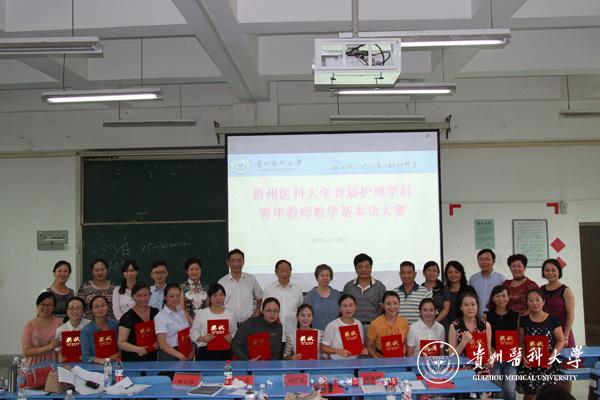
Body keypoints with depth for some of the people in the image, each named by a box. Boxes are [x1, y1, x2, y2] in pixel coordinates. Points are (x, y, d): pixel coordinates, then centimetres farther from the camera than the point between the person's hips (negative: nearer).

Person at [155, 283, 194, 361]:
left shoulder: (181, 311, 8)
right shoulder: (160, 317, -11)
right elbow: (162, 343, -17)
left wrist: (191, 350, -2)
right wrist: (179, 355, -28)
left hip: (185, 355, 6)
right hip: (169, 355, -6)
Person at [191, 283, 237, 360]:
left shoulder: (229, 315, 8)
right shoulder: (201, 313, 5)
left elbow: (234, 332, 11)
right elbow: (194, 332, 4)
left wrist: (231, 338, -11)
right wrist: (203, 338, -15)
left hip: (224, 352, 2)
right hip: (205, 351, -1)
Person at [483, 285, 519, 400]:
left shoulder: (515, 315, 5)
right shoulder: (487, 315, 2)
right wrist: (493, 352, -14)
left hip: (511, 358, 0)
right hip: (494, 358, 0)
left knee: (509, 390, -10)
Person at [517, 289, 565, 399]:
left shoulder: (552, 320, -1)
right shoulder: (524, 320, 3)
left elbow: (560, 341, 3)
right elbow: (521, 342, 8)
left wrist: (552, 356, -9)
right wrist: (523, 356, -8)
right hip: (529, 363, 1)